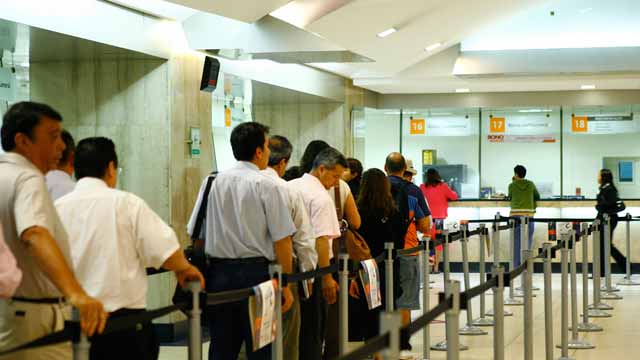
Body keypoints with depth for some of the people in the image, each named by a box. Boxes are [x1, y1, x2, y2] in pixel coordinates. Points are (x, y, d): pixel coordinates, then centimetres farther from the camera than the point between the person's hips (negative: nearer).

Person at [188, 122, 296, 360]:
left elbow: (197, 233, 9)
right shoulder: (268, 186, -8)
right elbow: (281, 240, -10)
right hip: (256, 272, -4)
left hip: (218, 272, 4)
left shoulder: (213, 182, 5)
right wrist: (286, 285, -2)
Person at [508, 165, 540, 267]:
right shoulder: (531, 184, 6)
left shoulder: (512, 186, 1)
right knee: (527, 241, 4)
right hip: (528, 214, 1)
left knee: (516, 241, 3)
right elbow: (537, 197, 17)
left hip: (515, 215, -1)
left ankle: (516, 265, 3)